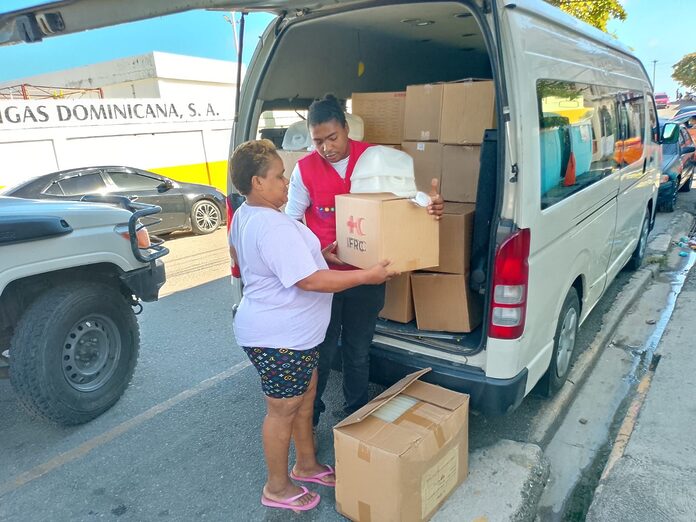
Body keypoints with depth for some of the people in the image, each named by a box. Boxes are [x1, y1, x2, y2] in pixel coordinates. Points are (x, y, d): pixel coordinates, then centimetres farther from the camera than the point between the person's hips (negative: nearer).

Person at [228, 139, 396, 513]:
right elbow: (310, 280, -30)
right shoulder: (274, 227, -28)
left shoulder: (243, 216, 7)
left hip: (293, 333, 10)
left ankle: (307, 465, 43)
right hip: (279, 339, -10)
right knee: (283, 411, 9)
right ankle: (277, 488, 31)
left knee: (305, 398, 23)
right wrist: (367, 276, -22)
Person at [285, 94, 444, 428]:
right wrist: (319, 251, -17)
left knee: (358, 351, 16)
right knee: (322, 351, 11)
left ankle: (356, 413, 40)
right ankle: (309, 415, 35)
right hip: (323, 274, -1)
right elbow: (291, 222, -1)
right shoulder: (305, 169, -6)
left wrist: (431, 206, -22)